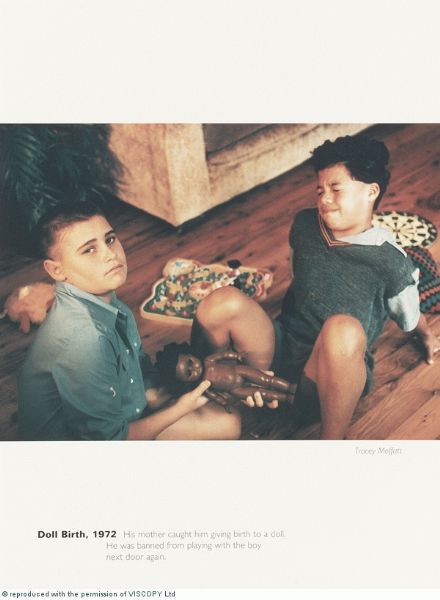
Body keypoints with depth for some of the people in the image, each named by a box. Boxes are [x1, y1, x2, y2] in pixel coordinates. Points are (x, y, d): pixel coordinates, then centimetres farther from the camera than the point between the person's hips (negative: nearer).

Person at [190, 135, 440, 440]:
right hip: (281, 349, 3)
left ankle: (332, 440, -21)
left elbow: (410, 315, 12)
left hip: (333, 374, -3)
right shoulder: (304, 225, 3)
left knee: (343, 329, -40)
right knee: (222, 302, -26)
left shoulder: (391, 262, -9)